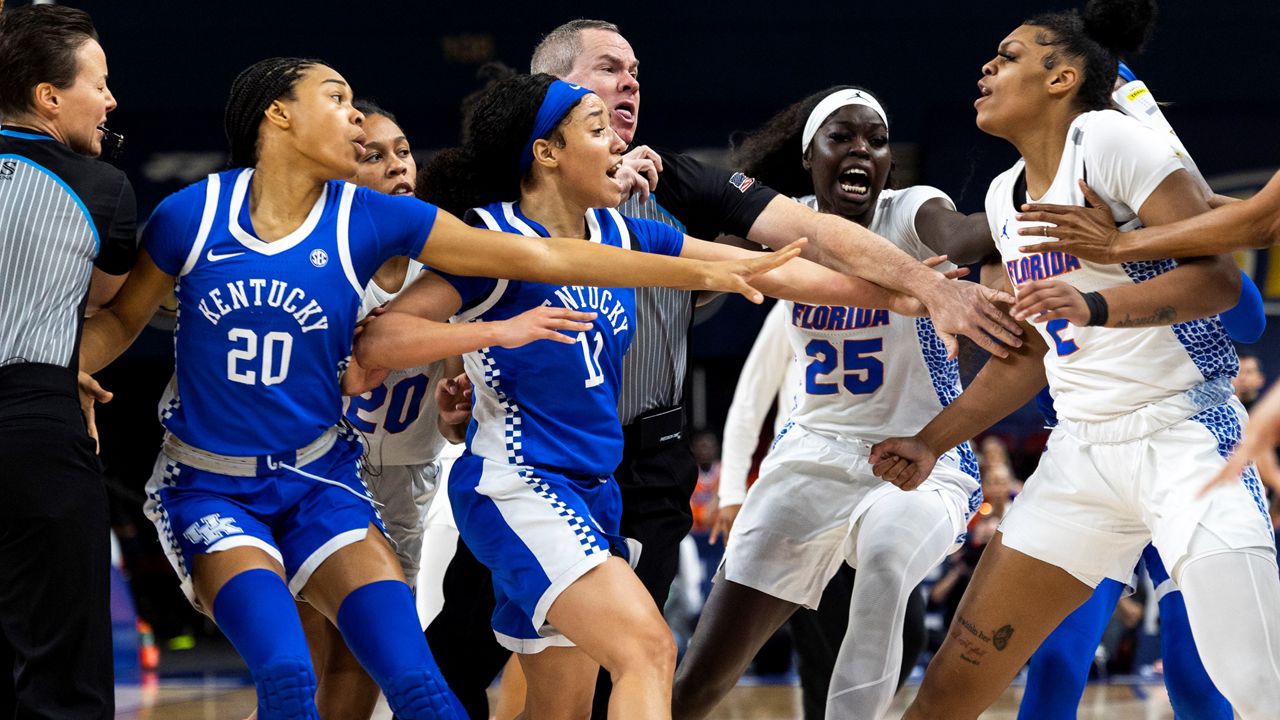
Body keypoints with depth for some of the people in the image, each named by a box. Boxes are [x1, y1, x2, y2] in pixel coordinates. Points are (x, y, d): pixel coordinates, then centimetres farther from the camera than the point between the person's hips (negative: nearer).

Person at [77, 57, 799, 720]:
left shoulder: (373, 220, -5)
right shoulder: (191, 216, -9)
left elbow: (542, 258, -5)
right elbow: (122, 318, 7)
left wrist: (704, 272, -7)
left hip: (318, 480, 2)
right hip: (210, 489, -2)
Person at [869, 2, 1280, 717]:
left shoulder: (1107, 138, -10)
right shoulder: (1005, 195, 13)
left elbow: (1219, 278, -17)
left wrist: (1095, 306, -31)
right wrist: (930, 443, 19)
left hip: (1182, 436, -8)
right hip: (1083, 450, 8)